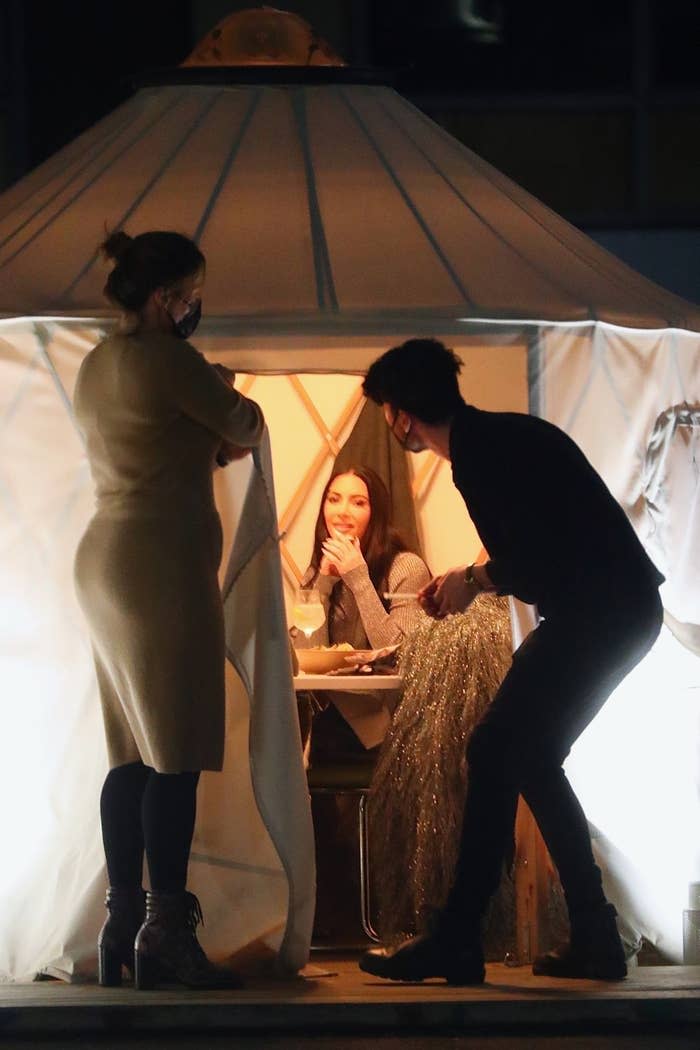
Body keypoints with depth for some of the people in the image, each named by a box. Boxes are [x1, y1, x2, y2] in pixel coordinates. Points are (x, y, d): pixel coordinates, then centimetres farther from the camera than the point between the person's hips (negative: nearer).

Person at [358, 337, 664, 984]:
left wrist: (476, 579, -4)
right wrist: (470, 583, 21)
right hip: (622, 609, 10)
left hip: (597, 611, -10)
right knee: (532, 760, 13)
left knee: (496, 756, -9)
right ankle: (594, 939, 14)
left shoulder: (484, 454, -15)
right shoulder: (497, 437, 16)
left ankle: (455, 942, -10)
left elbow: (544, 559, -19)